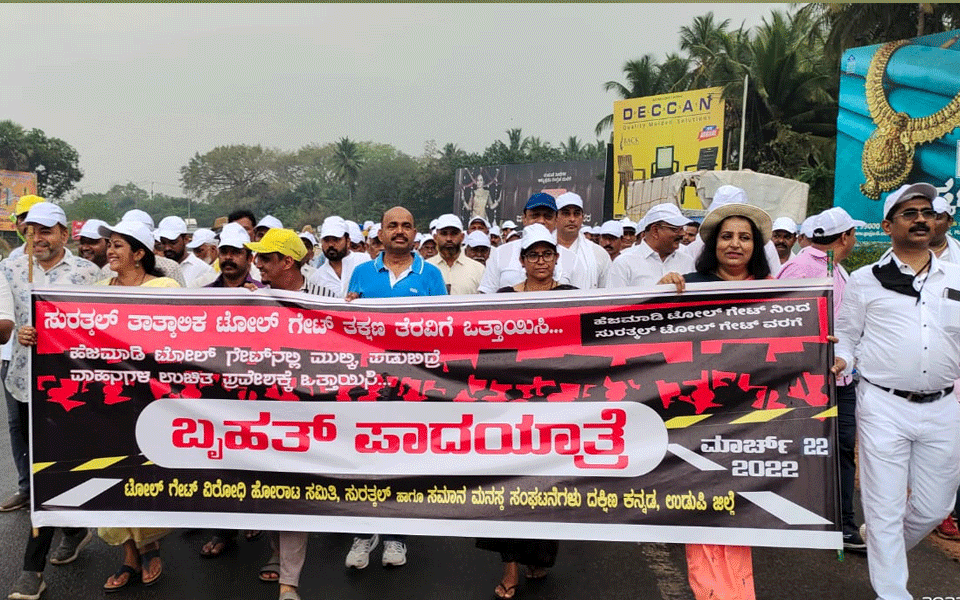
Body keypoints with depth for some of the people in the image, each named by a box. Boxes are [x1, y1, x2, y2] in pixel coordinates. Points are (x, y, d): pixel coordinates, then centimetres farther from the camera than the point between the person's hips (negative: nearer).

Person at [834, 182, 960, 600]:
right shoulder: (866, 280, 2)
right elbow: (845, 336, 6)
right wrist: (841, 360, -13)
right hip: (884, 408, -3)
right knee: (886, 509, 1)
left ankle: (879, 546, 41)